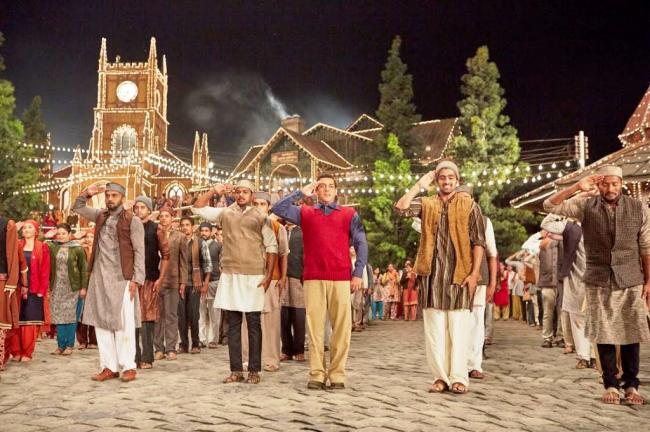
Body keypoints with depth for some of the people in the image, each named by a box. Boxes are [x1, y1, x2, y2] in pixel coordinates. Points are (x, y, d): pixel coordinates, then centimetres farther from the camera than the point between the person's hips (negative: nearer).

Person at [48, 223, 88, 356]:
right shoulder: (51, 247, 5)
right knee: (58, 315, 5)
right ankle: (61, 345, 13)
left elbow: (84, 269, -2)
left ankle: (69, 345, 9)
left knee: (71, 315, 1)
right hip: (56, 287, 3)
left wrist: (84, 287, -5)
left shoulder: (77, 249, -2)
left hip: (72, 287, -3)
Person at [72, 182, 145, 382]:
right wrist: (87, 193, 7)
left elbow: (139, 252, -7)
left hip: (122, 278, -6)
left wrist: (136, 280, -14)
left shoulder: (132, 221, -4)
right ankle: (109, 367, 12)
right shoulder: (100, 216, 13)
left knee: (124, 324, -5)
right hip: (100, 277, 6)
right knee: (101, 322, 6)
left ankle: (128, 367, 3)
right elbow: (77, 208, 26)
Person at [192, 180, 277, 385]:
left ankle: (254, 371, 8)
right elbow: (197, 208, 12)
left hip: (254, 276, -2)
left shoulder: (261, 218, 4)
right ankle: (236, 370, 13)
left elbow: (272, 247, 1)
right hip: (230, 276, 3)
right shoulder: (224, 213, 11)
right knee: (233, 324, 6)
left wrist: (269, 275, -6)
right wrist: (213, 191, 1)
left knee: (253, 324, 1)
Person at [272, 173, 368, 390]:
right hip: (313, 279, 1)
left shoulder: (349, 214, 11)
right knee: (315, 327, 0)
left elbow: (361, 244, 8)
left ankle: (337, 374, 5)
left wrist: (358, 273, -1)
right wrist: (301, 192, 6)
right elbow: (278, 209, 5)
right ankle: (317, 374, 4)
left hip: (341, 279, 0)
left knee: (341, 328, -2)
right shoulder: (305, 213, 14)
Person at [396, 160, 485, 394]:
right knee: (434, 329, 3)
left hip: (459, 274, -2)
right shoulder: (426, 204, 13)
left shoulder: (469, 205, 5)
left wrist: (474, 272, -9)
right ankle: (440, 377, 10)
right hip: (432, 273, 3)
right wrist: (419, 185, 0)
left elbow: (479, 242, 0)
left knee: (458, 328, -1)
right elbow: (401, 207, -5)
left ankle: (459, 377, 4)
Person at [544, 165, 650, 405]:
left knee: (631, 334, 3)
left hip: (630, 281, 0)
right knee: (604, 334, 4)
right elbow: (549, 206, -11)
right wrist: (576, 188, -22)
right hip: (598, 282, 0)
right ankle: (611, 385, 14)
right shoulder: (586, 205, -2)